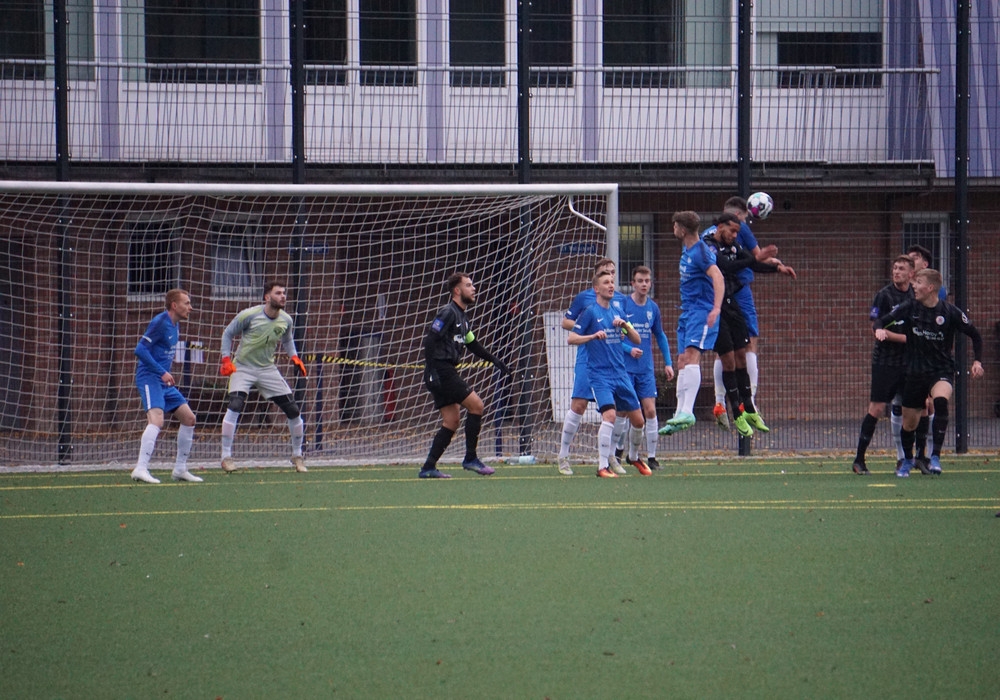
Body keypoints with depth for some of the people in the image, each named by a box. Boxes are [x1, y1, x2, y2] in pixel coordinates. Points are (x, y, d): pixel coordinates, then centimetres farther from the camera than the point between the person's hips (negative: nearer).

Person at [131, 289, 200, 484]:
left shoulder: (175, 325, 14)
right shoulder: (160, 322, -14)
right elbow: (140, 350, -20)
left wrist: (167, 375, 14)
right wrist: (162, 373, -22)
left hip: (164, 381, 10)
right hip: (149, 378, -10)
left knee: (188, 418, 11)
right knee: (156, 418, -27)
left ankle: (180, 469, 19)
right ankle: (140, 469, -34)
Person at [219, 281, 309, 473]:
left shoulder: (286, 320, -1)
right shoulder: (249, 315, -16)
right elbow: (227, 334, -3)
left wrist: (294, 358, 3)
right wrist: (226, 359, -12)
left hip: (268, 369, 4)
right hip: (242, 367, -4)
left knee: (293, 410, -1)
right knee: (235, 406, -25)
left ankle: (297, 455, 18)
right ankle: (226, 456, -18)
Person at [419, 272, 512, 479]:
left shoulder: (462, 317, 18)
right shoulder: (448, 313, -12)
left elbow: (473, 345, 29)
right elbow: (429, 341, -18)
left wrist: (495, 361, 26)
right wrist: (431, 372, -25)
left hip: (446, 372, 10)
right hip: (441, 372, -10)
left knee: (452, 421, 7)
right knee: (476, 405, -9)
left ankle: (428, 467, 6)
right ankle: (470, 458, -3)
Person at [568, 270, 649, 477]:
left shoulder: (617, 313, 13)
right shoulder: (590, 312, -4)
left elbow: (637, 340, 14)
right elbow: (571, 338, -8)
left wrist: (625, 325, -5)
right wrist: (593, 336, -24)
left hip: (621, 374, 6)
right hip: (600, 374, -6)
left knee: (638, 420, 8)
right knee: (609, 415, -23)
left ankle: (634, 456, 35)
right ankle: (603, 466, -18)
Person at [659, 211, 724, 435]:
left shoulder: (701, 251, -14)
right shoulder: (686, 250, 15)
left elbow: (717, 277, -26)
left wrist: (716, 308, -36)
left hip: (702, 311, -10)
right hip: (687, 313, 10)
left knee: (691, 355, -22)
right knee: (682, 362, 7)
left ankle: (687, 412, -30)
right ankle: (680, 415, 9)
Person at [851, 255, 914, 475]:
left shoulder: (915, 296, 8)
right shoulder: (884, 295, -7)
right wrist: (906, 338, -16)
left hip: (909, 362, 5)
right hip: (885, 360, -5)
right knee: (876, 409, -7)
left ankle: (905, 459, 12)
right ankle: (859, 459, -2)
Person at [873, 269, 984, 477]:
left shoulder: (950, 312, -9)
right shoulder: (910, 307, -3)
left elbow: (975, 335, 2)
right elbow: (882, 320, -1)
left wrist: (977, 361, -10)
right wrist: (879, 329, -25)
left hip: (942, 371, -3)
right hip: (915, 371, 3)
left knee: (940, 401, -34)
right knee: (909, 422, 7)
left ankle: (936, 456, -28)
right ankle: (907, 460, 37)